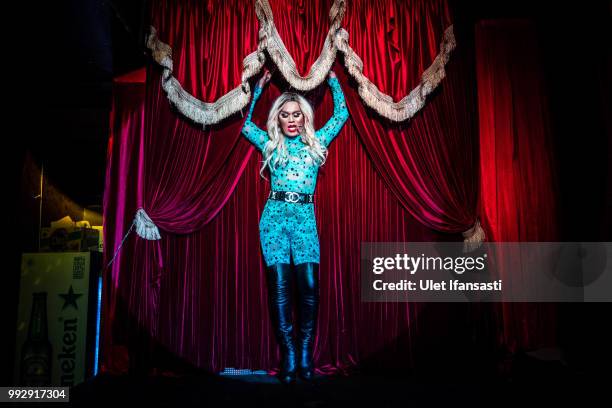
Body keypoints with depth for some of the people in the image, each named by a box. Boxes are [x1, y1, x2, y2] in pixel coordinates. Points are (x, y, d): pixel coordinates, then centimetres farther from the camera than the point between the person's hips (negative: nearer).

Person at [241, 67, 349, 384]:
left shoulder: (316, 142, 16)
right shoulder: (270, 144, 15)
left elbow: (341, 115, 19)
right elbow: (246, 122, 18)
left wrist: (332, 79, 23)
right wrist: (259, 86, 20)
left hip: (305, 217, 0)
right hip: (275, 216, 0)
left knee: (309, 284, -12)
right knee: (279, 285, -6)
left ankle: (306, 353, -2)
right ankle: (288, 354, -1)